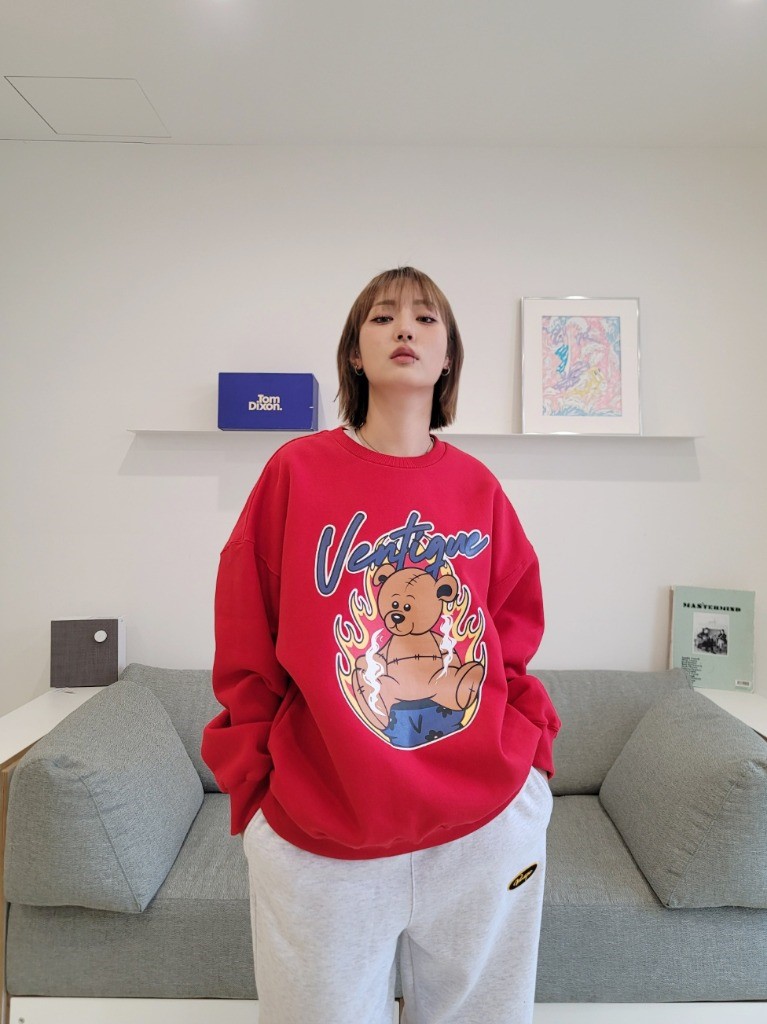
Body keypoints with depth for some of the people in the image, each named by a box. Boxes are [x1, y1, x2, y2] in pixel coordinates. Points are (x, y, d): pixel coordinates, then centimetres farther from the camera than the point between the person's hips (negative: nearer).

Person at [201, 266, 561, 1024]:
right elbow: (244, 654, -3)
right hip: (319, 843, -2)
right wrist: (256, 789, 1)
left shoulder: (477, 485, 1)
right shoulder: (297, 470, -6)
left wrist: (527, 753, 3)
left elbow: (517, 634, 9)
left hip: (486, 828, 3)